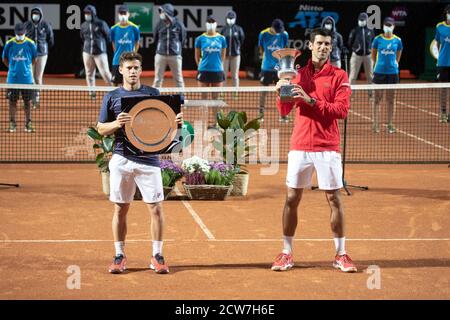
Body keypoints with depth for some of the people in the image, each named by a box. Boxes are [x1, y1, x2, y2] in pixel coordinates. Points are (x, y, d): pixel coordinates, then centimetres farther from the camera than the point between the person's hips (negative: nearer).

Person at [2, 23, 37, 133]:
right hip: (12, 78, 0)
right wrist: (12, 67, 4)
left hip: (27, 78, 0)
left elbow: (34, 60, 10)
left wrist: (27, 67, 6)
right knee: (12, 101, 5)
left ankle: (28, 124, 12)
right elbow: (4, 59, 10)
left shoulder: (30, 44, -2)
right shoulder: (9, 44, -1)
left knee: (27, 101, 4)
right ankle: (12, 123, 14)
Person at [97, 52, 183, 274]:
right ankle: (119, 256, 15)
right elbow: (101, 129, 7)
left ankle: (157, 256, 7)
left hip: (148, 159, 0)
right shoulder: (112, 97, 8)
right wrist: (117, 124, -13)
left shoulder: (153, 94, 8)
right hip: (121, 160, 0)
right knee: (120, 209, 5)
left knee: (156, 208, -3)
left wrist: (175, 122, -13)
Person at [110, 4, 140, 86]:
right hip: (117, 61, 1)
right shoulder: (114, 29, 0)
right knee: (115, 82, 4)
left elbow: (137, 43, 7)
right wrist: (117, 54, 9)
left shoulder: (134, 28, -4)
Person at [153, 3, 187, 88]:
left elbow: (183, 39, 6)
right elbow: (155, 39, 12)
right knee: (158, 79, 4)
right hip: (160, 55, 1)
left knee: (178, 79, 7)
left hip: (175, 55, -1)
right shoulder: (160, 24, 0)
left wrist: (177, 49, 10)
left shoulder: (178, 24, -4)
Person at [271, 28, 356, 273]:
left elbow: (342, 110, -11)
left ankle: (341, 255, 9)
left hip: (327, 148, -2)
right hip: (300, 147, 2)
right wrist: (282, 93, -12)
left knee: (334, 199, 0)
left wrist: (311, 100, -20)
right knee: (292, 199, 3)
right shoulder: (299, 74, 9)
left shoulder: (339, 76, 1)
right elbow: (284, 111, 9)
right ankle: (286, 253, 12)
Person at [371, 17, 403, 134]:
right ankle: (375, 123, 9)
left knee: (391, 99, 5)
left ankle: (390, 124, 11)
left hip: (392, 72, 1)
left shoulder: (397, 40, 2)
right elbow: (373, 55, 9)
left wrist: (393, 65, 9)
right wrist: (379, 64, 10)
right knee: (377, 99, 3)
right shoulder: (378, 39, -1)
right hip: (379, 72, -1)